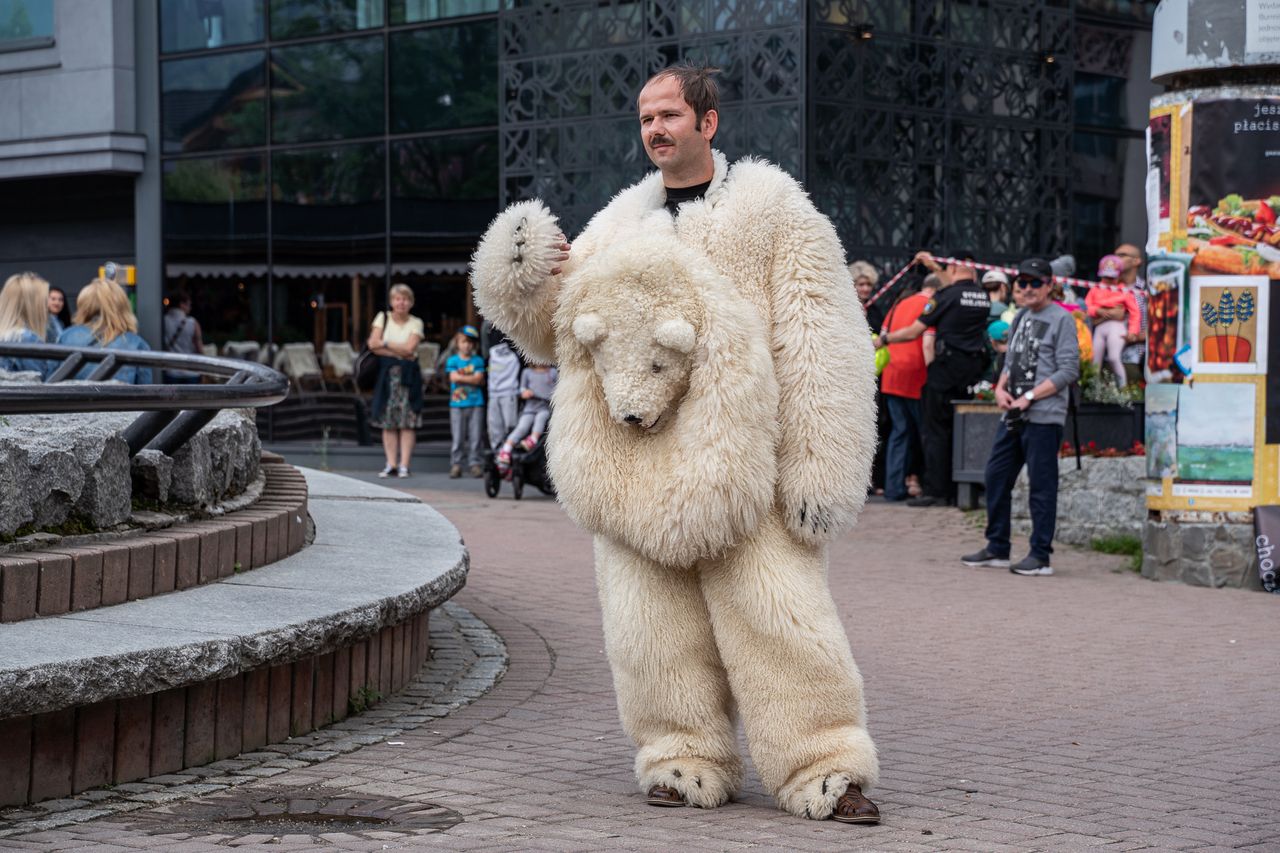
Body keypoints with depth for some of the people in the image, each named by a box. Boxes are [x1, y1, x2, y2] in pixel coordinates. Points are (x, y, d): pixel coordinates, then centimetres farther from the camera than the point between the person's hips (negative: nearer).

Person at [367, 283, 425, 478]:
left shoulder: (416, 323, 5)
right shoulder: (383, 317, 7)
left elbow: (409, 348, -9)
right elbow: (373, 345, -5)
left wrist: (385, 344, -6)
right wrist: (399, 352, -9)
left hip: (408, 375, -1)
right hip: (386, 374, 1)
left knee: (408, 422, -6)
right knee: (388, 422, -1)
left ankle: (404, 465, -5)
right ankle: (391, 464, 2)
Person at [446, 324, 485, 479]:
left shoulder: (478, 361, 7)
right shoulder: (452, 360, 6)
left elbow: (478, 379, -5)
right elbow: (453, 377, -8)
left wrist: (461, 377, -7)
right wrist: (471, 378, -6)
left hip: (476, 403, 1)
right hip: (457, 403, -1)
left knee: (475, 436, 0)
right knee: (458, 437, 0)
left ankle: (474, 463, 5)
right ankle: (456, 465, 4)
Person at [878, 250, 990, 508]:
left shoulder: (946, 296, -11)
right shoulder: (983, 297, 9)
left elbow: (914, 331, -8)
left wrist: (884, 339, 7)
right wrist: (936, 268, 43)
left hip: (947, 367, -7)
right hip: (975, 368, 7)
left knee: (935, 431, -2)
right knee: (961, 430, 13)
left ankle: (935, 491, -5)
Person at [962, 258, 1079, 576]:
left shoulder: (1061, 319, -6)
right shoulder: (1020, 318, 18)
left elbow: (1069, 371, -12)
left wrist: (1028, 397, -15)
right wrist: (1000, 389, 3)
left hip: (1043, 417, -8)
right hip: (1012, 416, 8)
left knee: (1041, 486, -4)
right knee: (995, 477, 10)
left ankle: (1040, 556, 1)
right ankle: (997, 548, 21)